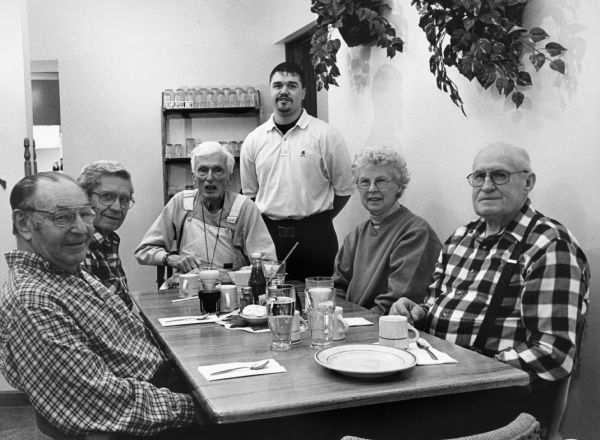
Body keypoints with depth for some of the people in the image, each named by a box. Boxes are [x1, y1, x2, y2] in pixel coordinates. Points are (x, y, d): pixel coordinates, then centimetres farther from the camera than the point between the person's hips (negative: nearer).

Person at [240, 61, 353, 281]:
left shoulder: (327, 135, -2)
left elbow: (343, 190, 3)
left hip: (315, 236, -2)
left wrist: (317, 222, 4)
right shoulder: (253, 140, 7)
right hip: (267, 235, 2)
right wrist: (272, 223, 8)